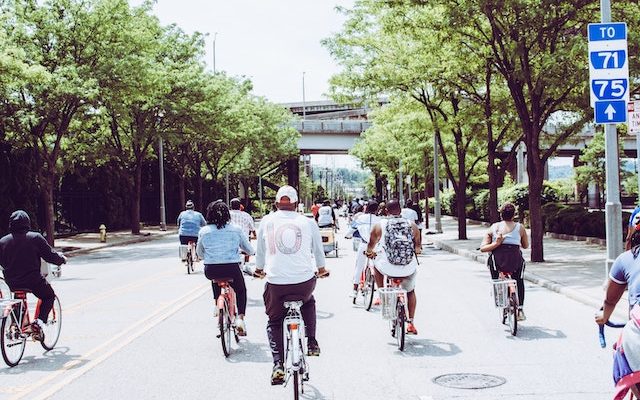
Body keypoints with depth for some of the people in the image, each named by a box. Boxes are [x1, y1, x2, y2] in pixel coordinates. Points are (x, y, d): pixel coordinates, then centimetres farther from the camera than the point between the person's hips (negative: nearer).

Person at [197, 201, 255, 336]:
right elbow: (249, 250, 11)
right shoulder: (236, 229, 1)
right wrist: (252, 252, 34)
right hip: (232, 268, -1)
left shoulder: (203, 231, 3)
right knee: (241, 291, 24)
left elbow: (199, 253, 16)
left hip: (211, 270, 1)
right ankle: (240, 317, 4)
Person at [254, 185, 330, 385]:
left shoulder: (266, 221, 6)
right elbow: (318, 249, 18)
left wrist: (259, 269, 40)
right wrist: (321, 269, 39)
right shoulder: (307, 222, 4)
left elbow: (260, 251, 19)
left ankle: (278, 365, 4)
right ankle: (311, 342, 25)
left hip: (275, 282, 0)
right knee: (308, 302, 34)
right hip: (305, 281, 1)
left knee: (274, 322, 19)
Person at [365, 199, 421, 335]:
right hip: (409, 269, 2)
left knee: (376, 263, 34)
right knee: (410, 291, 30)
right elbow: (418, 247, 13)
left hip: (387, 267, -2)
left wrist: (370, 253, 34)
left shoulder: (379, 225, -2)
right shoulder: (412, 225, 2)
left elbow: (371, 246, 11)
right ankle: (410, 323, 28)